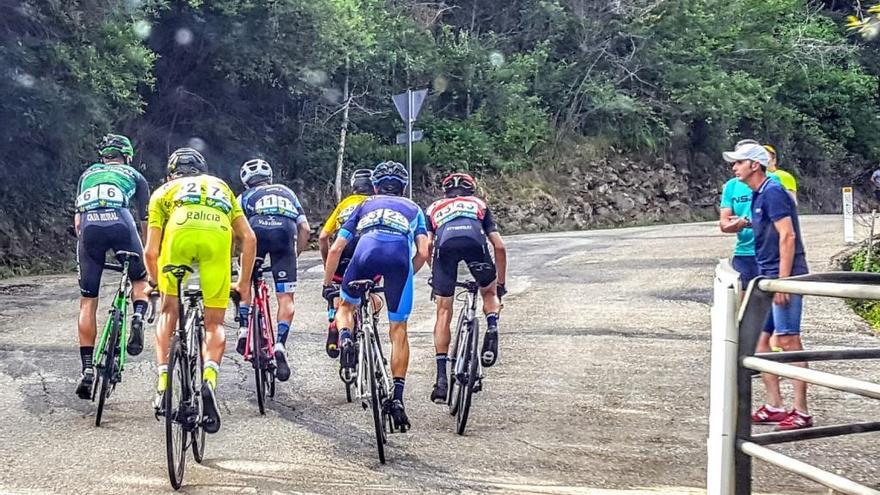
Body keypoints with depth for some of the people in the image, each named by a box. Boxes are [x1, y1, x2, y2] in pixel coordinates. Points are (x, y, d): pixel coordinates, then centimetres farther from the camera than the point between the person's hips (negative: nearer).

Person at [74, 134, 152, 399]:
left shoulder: (88, 174, 35)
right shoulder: (134, 176, 30)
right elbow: (146, 219, 29)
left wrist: (86, 243, 37)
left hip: (89, 227, 1)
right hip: (120, 222, -1)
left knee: (88, 302, 9)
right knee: (140, 279, 25)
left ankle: (87, 369, 4)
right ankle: (138, 317, -6)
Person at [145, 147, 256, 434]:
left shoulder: (164, 192, 35)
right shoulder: (221, 187, 39)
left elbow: (151, 253, 27)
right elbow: (248, 239, 28)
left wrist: (158, 284, 45)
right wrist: (244, 283, 37)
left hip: (180, 230, 0)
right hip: (218, 234, 1)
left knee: (169, 310, 21)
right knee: (214, 324, 11)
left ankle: (163, 385, 10)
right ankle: (210, 379, -15)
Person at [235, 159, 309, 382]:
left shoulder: (245, 196, 32)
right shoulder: (287, 192, 38)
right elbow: (305, 229, 25)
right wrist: (295, 255, 33)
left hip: (257, 229, 0)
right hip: (286, 231, 0)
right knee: (286, 298, 4)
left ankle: (244, 332, 16)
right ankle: (280, 345, -13)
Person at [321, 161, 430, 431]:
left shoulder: (366, 205, 36)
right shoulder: (413, 208, 35)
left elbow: (335, 249, 29)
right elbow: (423, 252, 18)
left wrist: (327, 284, 39)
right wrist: (406, 275, 35)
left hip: (366, 252, 0)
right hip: (400, 257, 0)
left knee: (346, 305, 27)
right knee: (398, 330, 11)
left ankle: (345, 337, -5)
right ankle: (397, 397, 4)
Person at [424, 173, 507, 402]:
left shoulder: (434, 208, 38)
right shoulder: (480, 205, 38)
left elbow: (427, 245, 21)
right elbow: (499, 247, 30)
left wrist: (434, 275, 33)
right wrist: (500, 283, 38)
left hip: (445, 243, 0)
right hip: (474, 240, 0)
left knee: (444, 313, 10)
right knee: (489, 291, 28)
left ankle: (441, 377, 4)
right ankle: (492, 327, -3)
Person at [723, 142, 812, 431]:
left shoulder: (773, 193, -13)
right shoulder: (757, 196, 16)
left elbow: (788, 236, -19)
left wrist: (782, 281, -22)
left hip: (783, 277, -10)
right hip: (766, 277, 10)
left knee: (788, 341, -7)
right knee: (760, 340, 11)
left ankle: (801, 413, -2)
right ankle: (774, 406, 17)